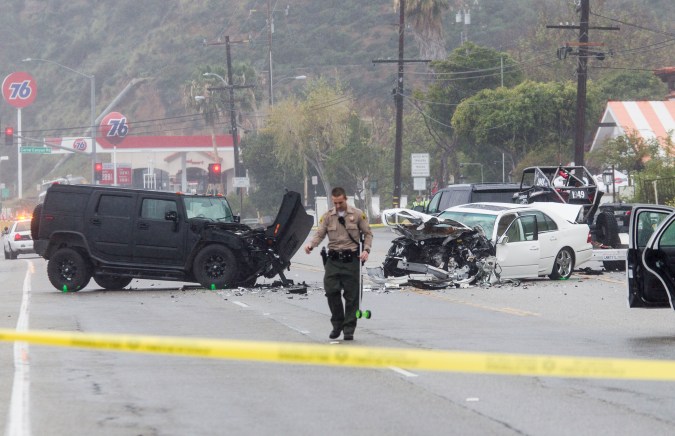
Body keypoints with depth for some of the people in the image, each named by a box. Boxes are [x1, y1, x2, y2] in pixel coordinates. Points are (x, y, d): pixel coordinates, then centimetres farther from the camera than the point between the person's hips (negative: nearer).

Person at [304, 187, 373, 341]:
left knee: (351, 296, 0)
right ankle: (337, 325, 9)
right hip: (333, 259, 1)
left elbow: (368, 234, 8)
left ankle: (349, 329, 7)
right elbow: (319, 234, 0)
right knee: (331, 291, -8)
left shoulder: (357, 215, 4)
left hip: (351, 259, -1)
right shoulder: (327, 216, 7)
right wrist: (311, 245, -20)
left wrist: (366, 250, -8)